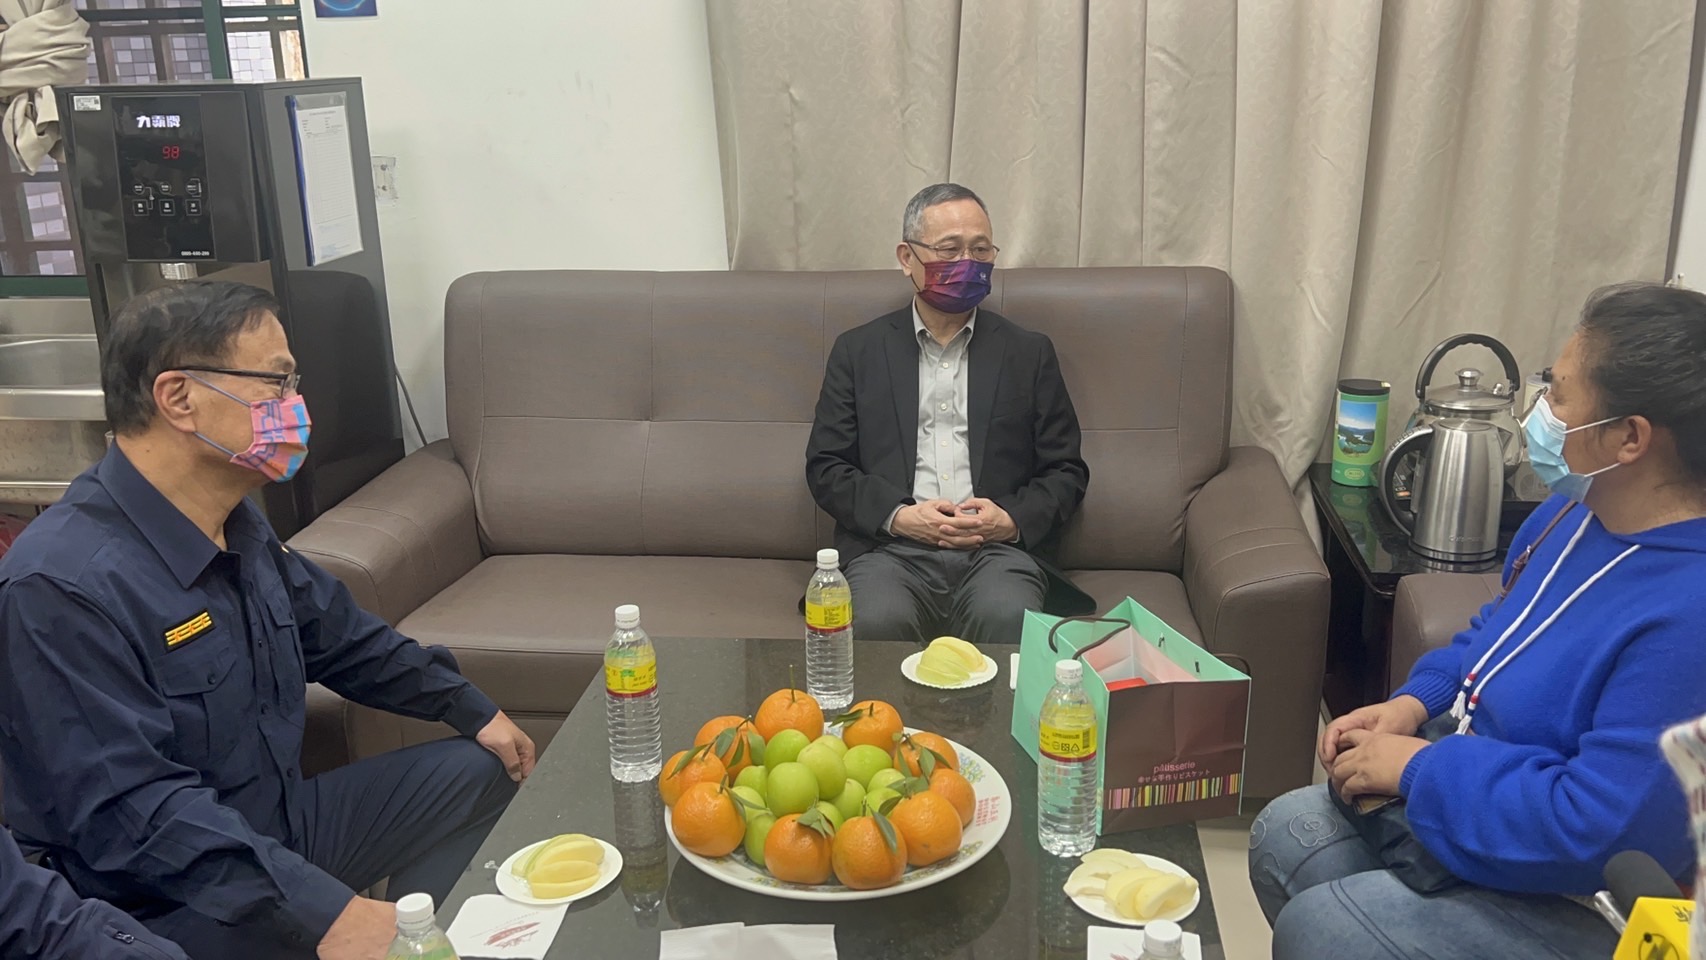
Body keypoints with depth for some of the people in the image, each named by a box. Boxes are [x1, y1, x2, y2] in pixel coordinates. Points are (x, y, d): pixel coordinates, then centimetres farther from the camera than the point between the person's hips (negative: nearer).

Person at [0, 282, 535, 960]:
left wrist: (475, 712, 17)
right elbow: (135, 810, -31)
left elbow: (339, 636, 16)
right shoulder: (61, 586, -26)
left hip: (285, 827, 9)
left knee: (484, 771, 14)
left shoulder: (239, 526, 1)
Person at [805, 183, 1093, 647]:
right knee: (877, 622, -33)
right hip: (891, 548, 0)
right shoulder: (858, 351, 14)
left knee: (1008, 621, -33)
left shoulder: (1029, 353, 16)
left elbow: (1066, 472, 14)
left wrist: (1012, 520, -6)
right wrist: (898, 515, -8)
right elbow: (825, 467, 9)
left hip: (998, 550, 1)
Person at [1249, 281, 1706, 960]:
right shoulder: (1579, 510, -1)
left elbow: (1598, 830, -34)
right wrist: (1412, 702, 0)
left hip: (1572, 899, -9)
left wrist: (1418, 767, -22)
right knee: (1283, 835, 9)